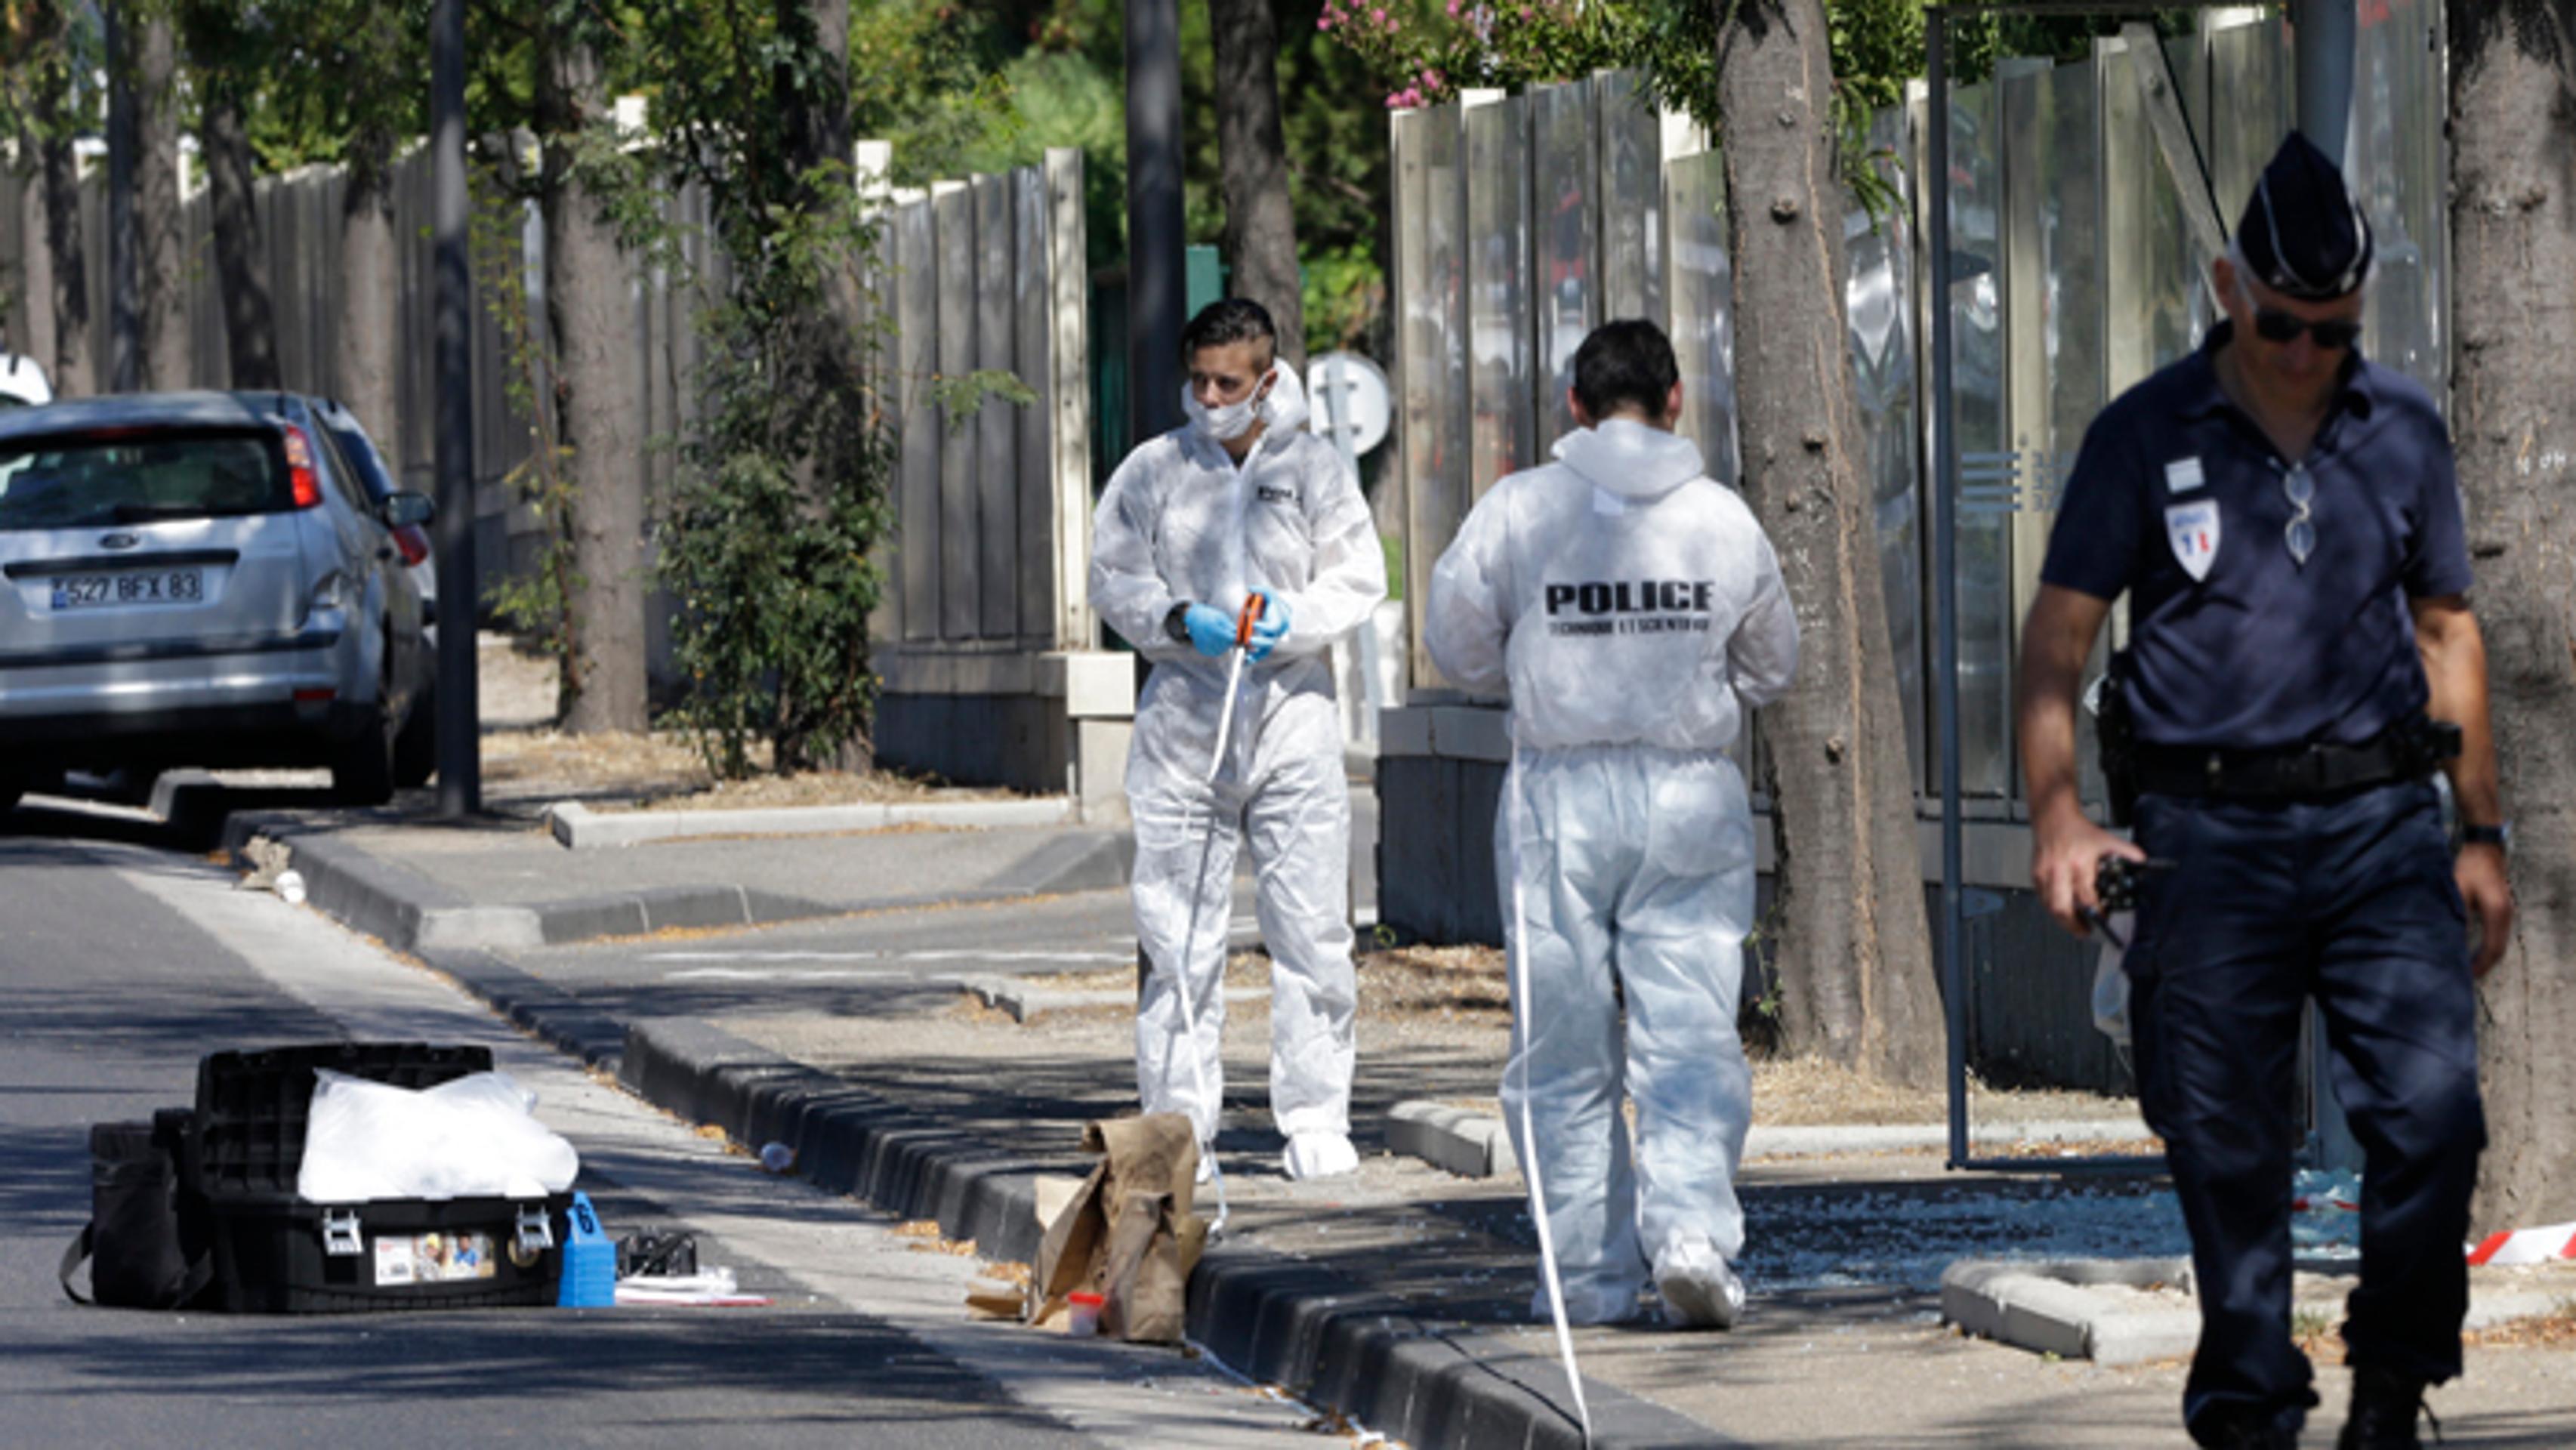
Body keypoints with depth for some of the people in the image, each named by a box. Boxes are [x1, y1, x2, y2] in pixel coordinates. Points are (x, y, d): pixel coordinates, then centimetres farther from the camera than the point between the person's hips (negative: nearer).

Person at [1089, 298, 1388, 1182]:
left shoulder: (1315, 469, 5)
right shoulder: (1153, 470, 6)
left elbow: (1359, 584, 5)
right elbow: (1114, 578, 6)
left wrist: (1293, 620, -14)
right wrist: (1177, 620, -13)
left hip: (1293, 713, 0)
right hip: (1184, 713, 0)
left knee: (1311, 931, -2)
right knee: (1180, 935, 1)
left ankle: (1316, 1121, 5)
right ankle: (1178, 1125, 7)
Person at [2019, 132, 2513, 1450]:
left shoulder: (2404, 429, 8)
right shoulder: (2143, 437, 0)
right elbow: (2055, 640, 0)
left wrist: (2481, 834, 14)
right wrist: (2058, 813, -13)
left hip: (2383, 828, 1)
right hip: (2211, 833, -1)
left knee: (2433, 1111, -11)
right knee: (2224, 1147, 1)